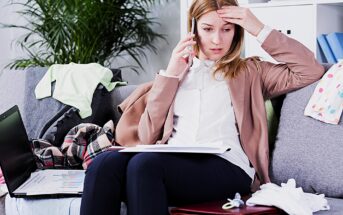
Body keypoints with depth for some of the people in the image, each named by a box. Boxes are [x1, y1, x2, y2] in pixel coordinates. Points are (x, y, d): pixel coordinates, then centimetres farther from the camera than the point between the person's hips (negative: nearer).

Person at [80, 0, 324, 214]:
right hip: (173, 162, 3)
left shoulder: (249, 71, 23)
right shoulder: (179, 70, 29)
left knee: (144, 164, -36)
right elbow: (148, 136, 17)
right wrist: (170, 74, 11)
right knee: (104, 165, -31)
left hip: (227, 166, -3)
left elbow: (311, 70, 8)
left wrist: (260, 30, 7)